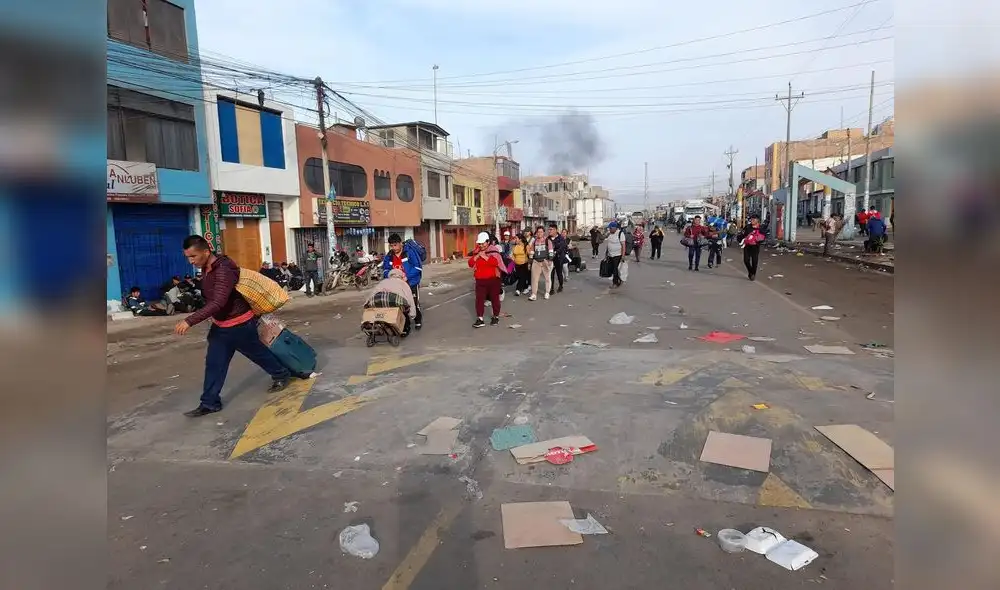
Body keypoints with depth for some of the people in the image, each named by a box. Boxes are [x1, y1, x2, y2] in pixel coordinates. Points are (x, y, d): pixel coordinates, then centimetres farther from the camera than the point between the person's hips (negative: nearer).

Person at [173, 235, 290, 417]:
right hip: (220, 325, 9)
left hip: (240, 324, -8)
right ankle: (210, 403, 15)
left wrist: (189, 321, -39)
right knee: (214, 363, 8)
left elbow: (218, 303, -37)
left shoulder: (224, 270, -29)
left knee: (258, 353, 12)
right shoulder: (207, 269, 2)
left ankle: (281, 375, 35)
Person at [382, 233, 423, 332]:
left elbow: (418, 267, -14)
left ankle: (418, 319, 36)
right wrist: (390, 274, -15)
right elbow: (385, 270, 8)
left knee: (414, 304, 7)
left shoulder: (410, 253, -13)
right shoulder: (389, 257, 3)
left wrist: (407, 276, -22)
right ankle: (405, 327, 17)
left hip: (412, 283, -4)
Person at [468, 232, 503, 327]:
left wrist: (485, 257, -21)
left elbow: (495, 262, -23)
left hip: (493, 279, -4)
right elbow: (470, 264, 2)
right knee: (479, 299, -2)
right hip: (480, 280, 4)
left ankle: (496, 317, 23)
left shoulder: (493, 250, -7)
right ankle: (480, 319, -1)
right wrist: (477, 256, -11)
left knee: (494, 298, 8)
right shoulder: (476, 252, 9)